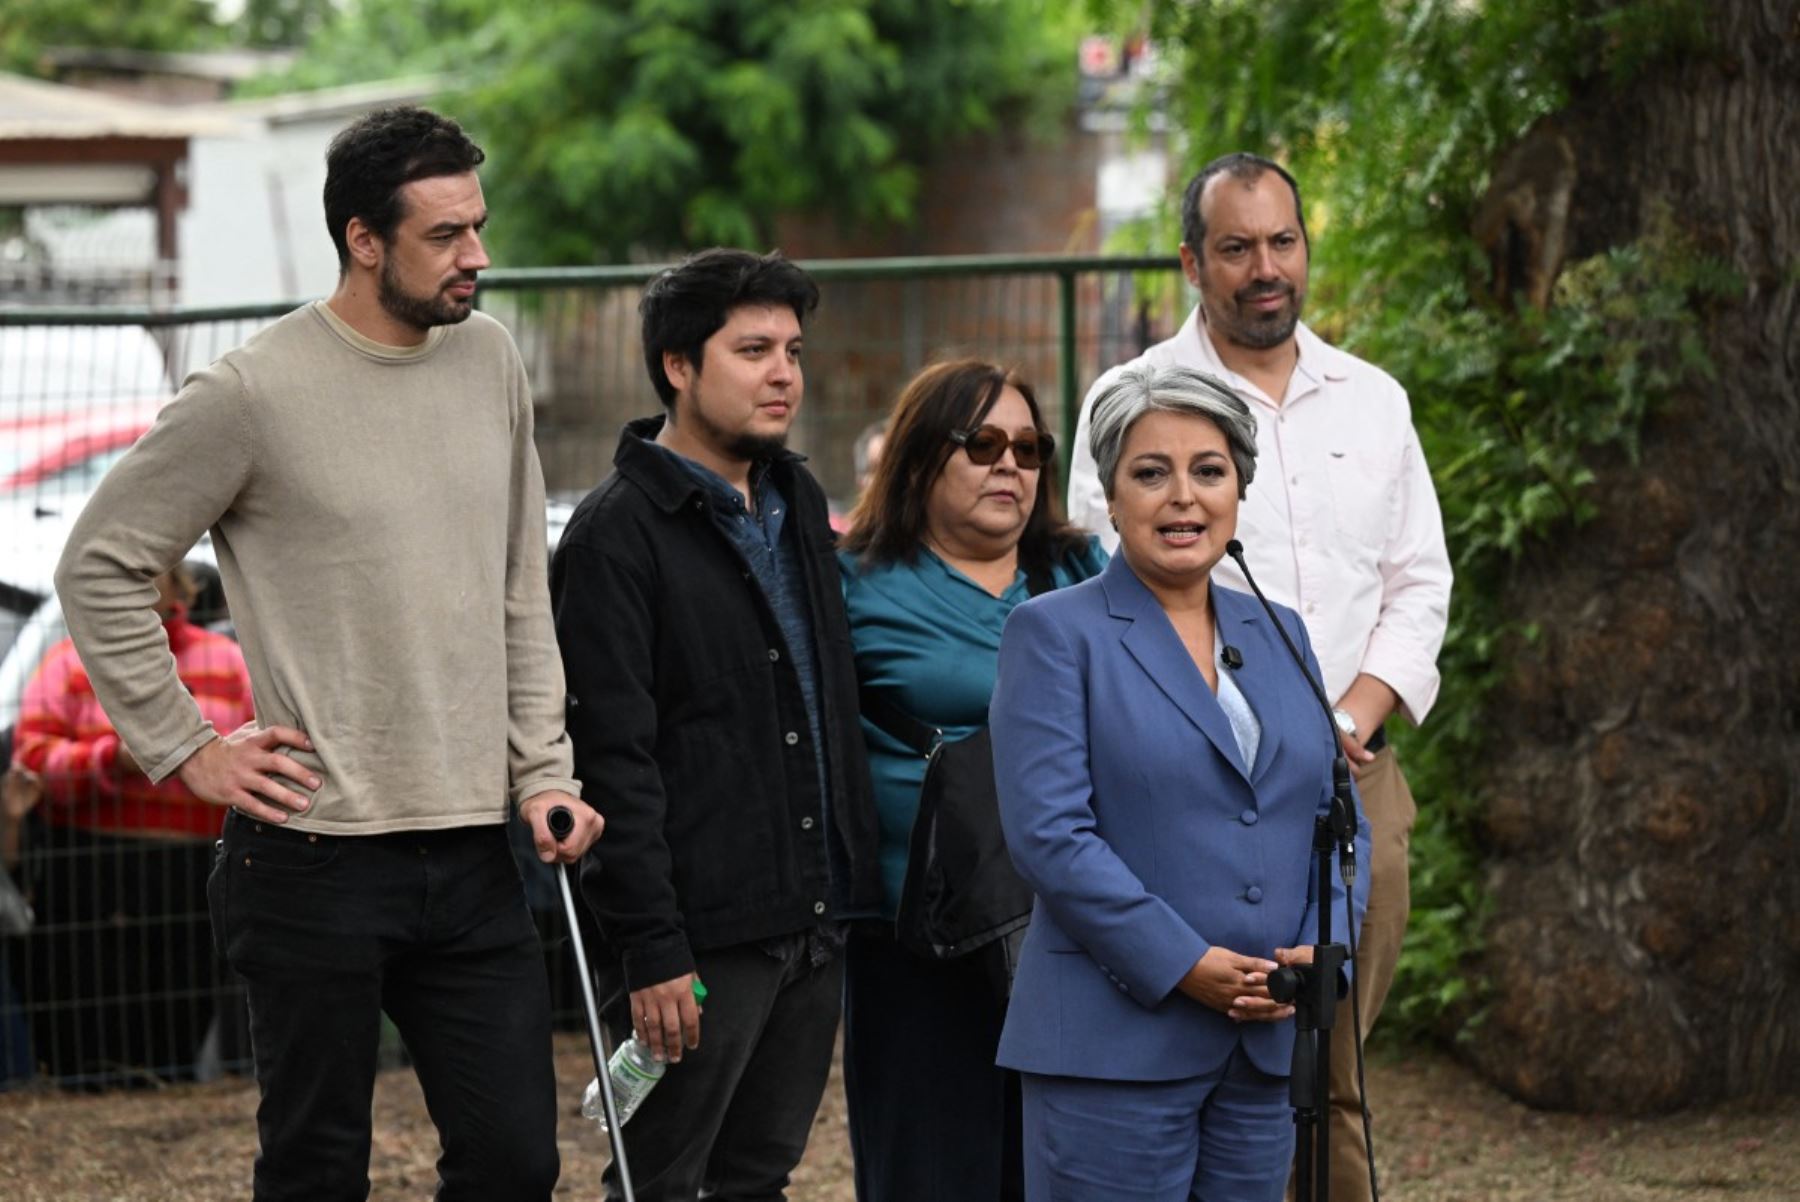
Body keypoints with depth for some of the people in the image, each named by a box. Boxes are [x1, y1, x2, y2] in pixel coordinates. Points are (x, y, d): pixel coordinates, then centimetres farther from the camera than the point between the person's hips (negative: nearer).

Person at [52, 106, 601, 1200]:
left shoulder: (489, 360, 8)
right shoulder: (255, 394, -9)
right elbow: (101, 568, -2)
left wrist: (543, 770, 8)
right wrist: (187, 749, -5)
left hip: (475, 852, 5)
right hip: (320, 854, -5)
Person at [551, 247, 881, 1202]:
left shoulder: (797, 503, 14)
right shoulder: (616, 532, -10)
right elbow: (613, 758, -14)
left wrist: (849, 890, 15)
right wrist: (651, 949, -18)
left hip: (810, 925, 7)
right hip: (701, 935, -7)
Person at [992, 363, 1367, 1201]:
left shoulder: (1278, 637, 16)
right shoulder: (1054, 633, -1)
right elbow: (1049, 831, -12)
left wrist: (1322, 953, -4)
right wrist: (1184, 966, -17)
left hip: (1266, 1043, 5)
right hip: (1116, 1043, -5)